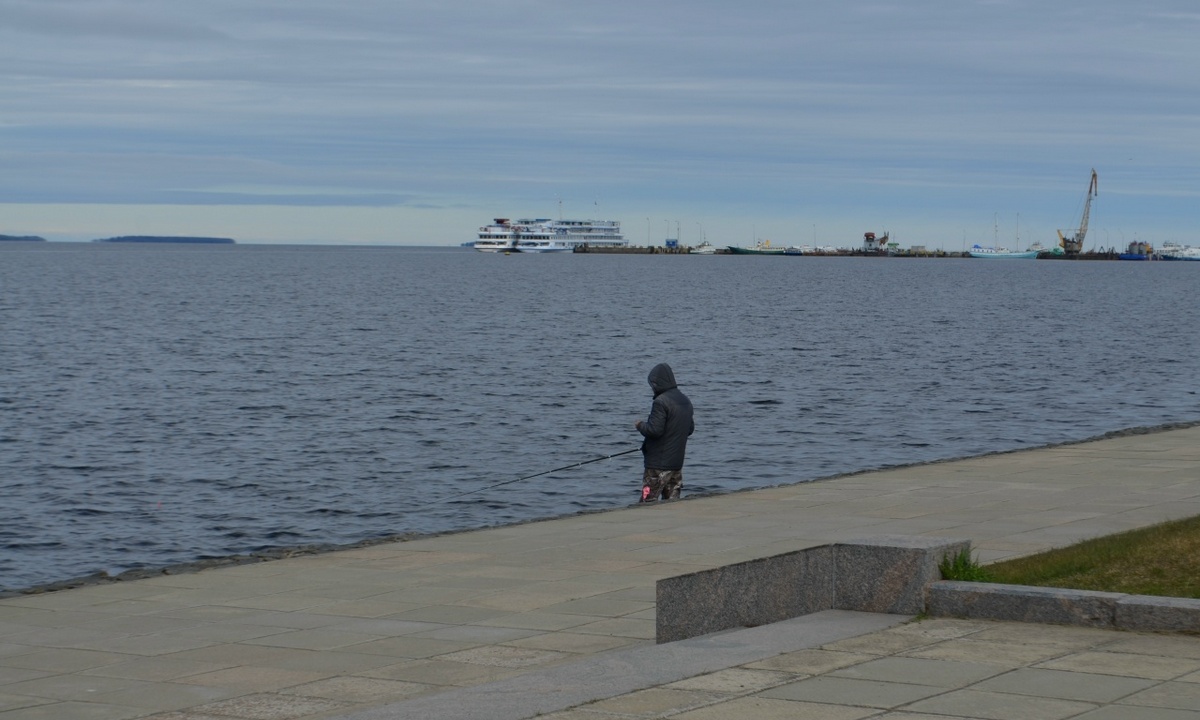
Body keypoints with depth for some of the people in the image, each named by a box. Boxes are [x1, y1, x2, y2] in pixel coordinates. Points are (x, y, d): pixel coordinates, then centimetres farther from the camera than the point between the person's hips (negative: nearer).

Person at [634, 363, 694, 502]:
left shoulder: (661, 402, -16)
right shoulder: (685, 401, 11)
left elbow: (654, 430, -21)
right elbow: (690, 428, 19)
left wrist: (640, 425, -4)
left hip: (658, 463, -8)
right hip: (677, 462, 8)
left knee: (649, 501, -5)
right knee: (673, 502, 10)